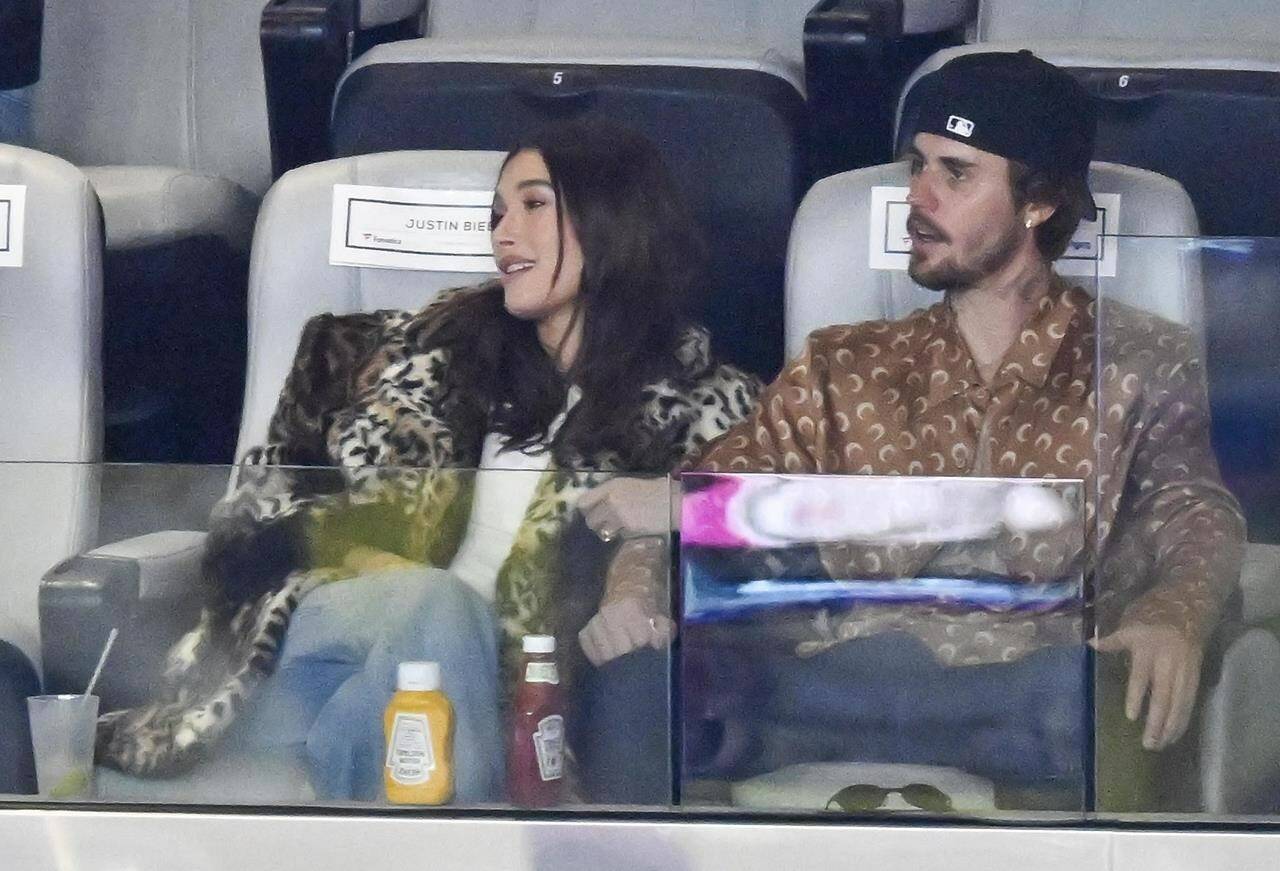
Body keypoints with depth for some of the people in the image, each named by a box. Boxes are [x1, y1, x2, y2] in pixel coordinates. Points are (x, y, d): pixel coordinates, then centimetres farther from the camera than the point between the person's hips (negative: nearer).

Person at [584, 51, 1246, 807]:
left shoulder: (1140, 361, 16)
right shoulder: (841, 368, 24)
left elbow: (1195, 514, 1)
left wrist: (1174, 612, -24)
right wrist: (637, 587, -9)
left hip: (1032, 706, -2)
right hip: (837, 690, 2)